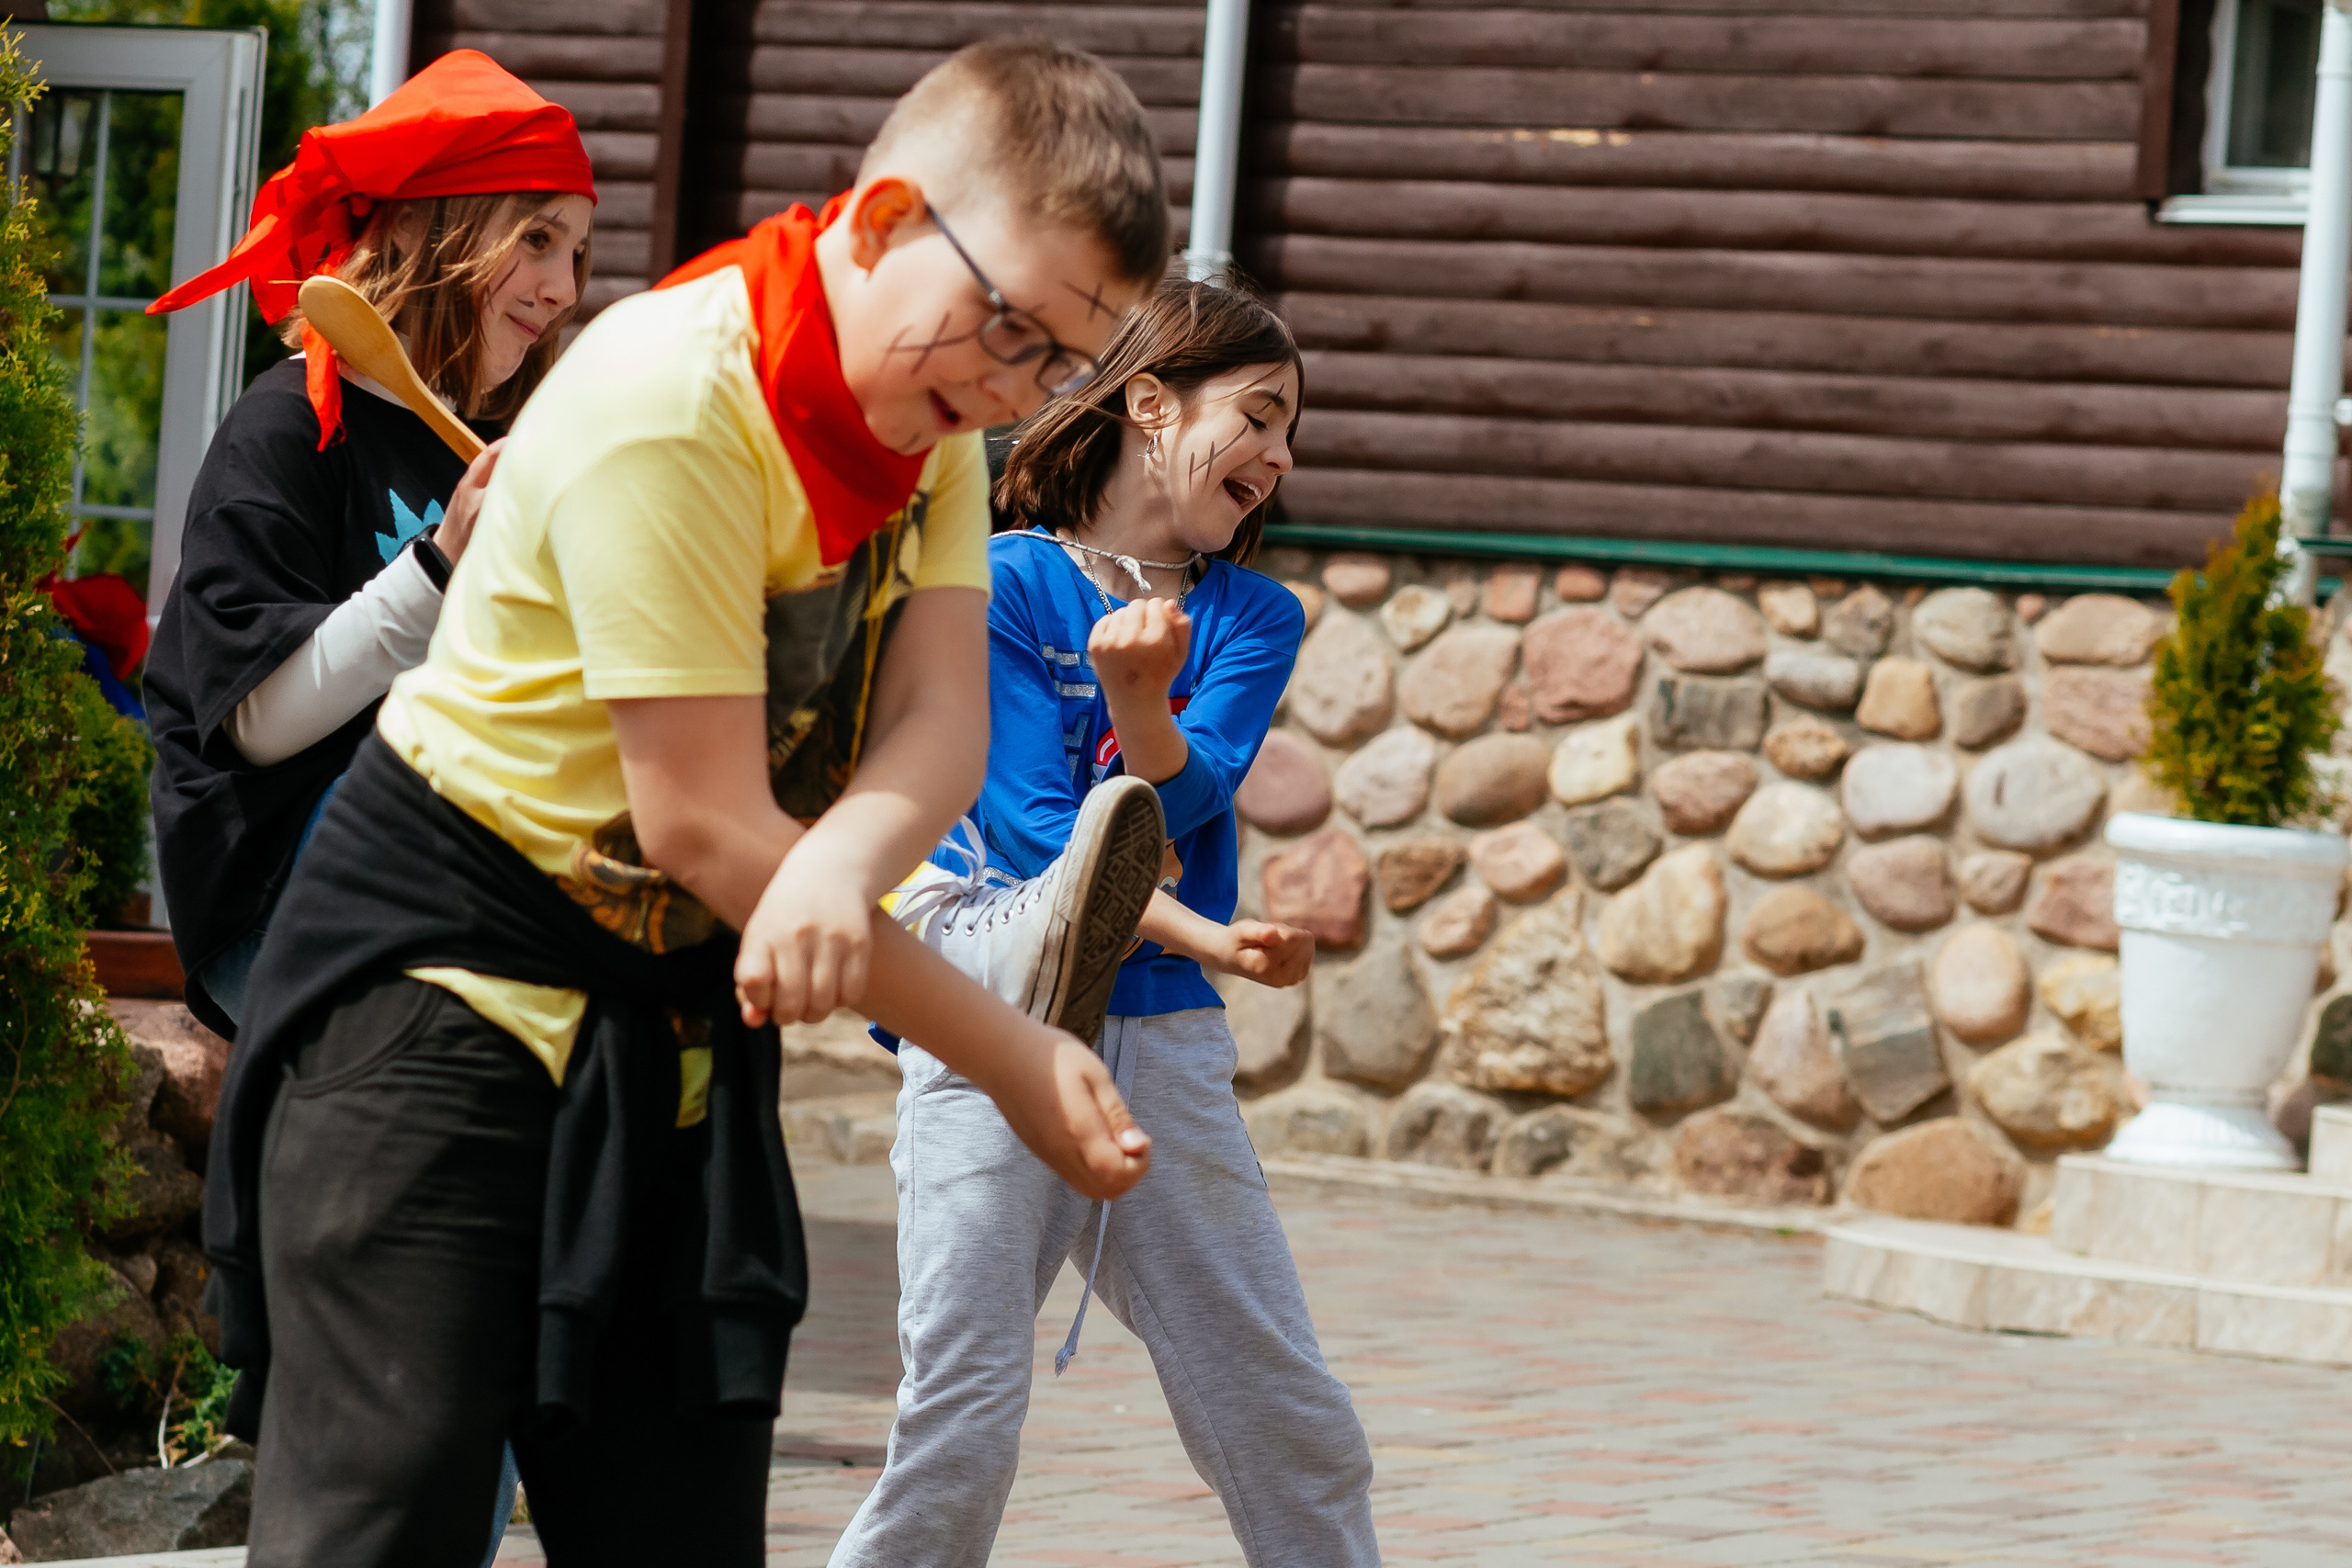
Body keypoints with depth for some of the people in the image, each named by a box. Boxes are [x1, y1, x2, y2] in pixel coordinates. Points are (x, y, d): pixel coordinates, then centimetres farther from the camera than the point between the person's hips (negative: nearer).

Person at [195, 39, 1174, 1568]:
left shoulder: (930, 405, 2)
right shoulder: (666, 407, -23)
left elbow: (942, 727, -9)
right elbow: (703, 825, -23)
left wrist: (840, 871, -34)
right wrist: (1016, 1057, -18)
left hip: (684, 1011, 8)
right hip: (441, 985, -8)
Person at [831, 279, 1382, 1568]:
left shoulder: (1255, 618, 11)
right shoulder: (1004, 584, -1)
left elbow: (1180, 799, -6)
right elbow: (1039, 831, -10)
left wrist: (1139, 695, -27)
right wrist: (1201, 938, -22)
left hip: (1167, 1047, 4)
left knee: (1291, 1425, 3)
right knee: (959, 1428, -12)